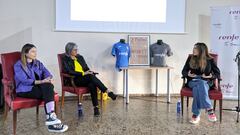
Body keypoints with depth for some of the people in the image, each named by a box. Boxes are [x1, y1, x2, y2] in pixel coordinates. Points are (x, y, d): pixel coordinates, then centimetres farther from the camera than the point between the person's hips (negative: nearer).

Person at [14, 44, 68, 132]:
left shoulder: (38, 63, 18)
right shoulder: (18, 65, -1)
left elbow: (47, 73, 5)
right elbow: (25, 80, -15)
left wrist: (49, 79, -20)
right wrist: (41, 81, -26)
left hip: (38, 87, 5)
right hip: (25, 90, -5)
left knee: (48, 86, -31)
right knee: (48, 92, -30)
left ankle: (50, 118, -38)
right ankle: (51, 118, -33)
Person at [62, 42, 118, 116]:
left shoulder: (80, 57, 19)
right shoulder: (65, 59, 3)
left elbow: (86, 68, 22)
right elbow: (70, 72, -10)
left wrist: (89, 72, -3)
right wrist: (83, 73, -16)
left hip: (86, 78, 5)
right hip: (74, 80, -4)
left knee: (92, 84, -32)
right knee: (91, 77, -33)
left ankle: (96, 107, -37)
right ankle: (109, 92, -33)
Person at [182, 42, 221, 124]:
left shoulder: (210, 60, 6)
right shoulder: (190, 58, 11)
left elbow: (217, 73, 7)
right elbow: (184, 71, 12)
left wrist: (211, 76, -14)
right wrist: (188, 74, -11)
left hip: (206, 82, -1)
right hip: (193, 81, 1)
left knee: (197, 88, -38)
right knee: (200, 84, -36)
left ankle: (196, 114, -39)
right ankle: (209, 109, -41)